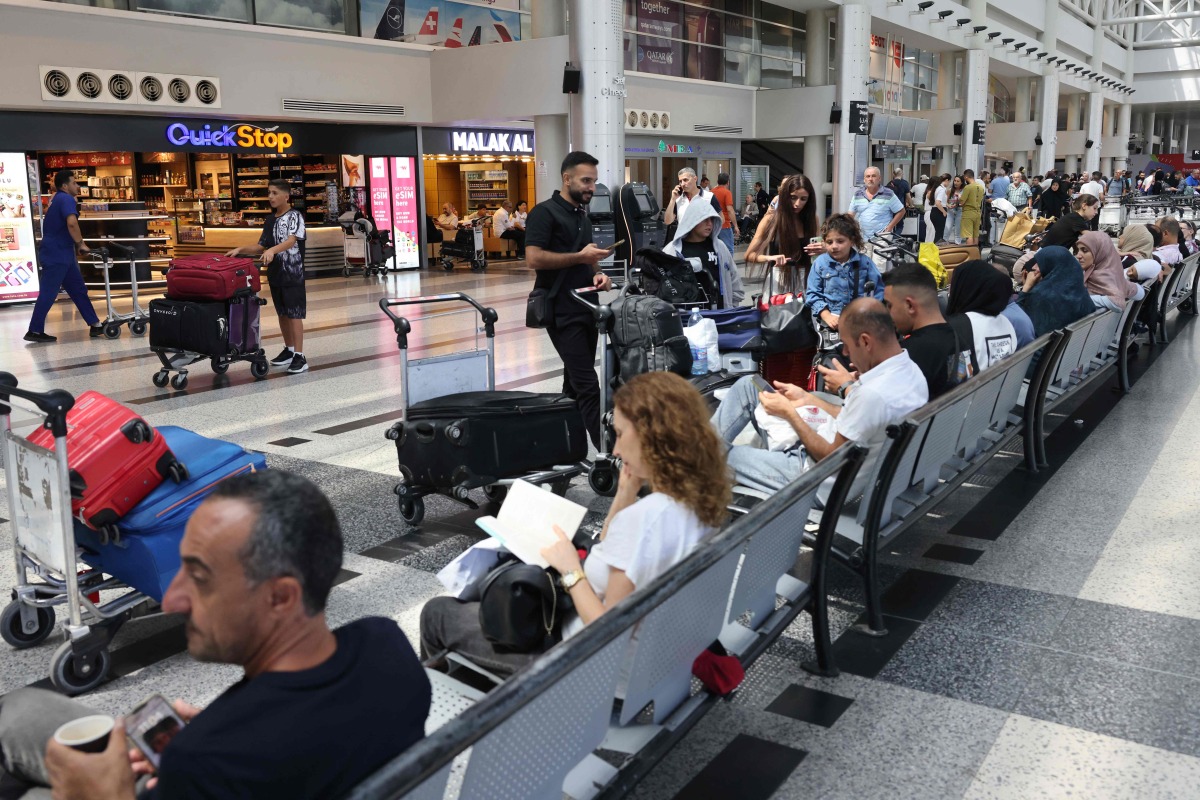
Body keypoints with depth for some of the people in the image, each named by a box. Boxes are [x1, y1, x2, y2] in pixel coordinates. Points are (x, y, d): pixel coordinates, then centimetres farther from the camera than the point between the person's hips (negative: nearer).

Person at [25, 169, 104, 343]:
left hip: (61, 253, 10)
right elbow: (72, 223, -30)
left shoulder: (58, 199, 20)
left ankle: (95, 325, 12)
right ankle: (34, 331, -2)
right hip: (56, 254, -10)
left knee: (78, 290, 10)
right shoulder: (67, 199, -12)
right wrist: (80, 243, -18)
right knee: (48, 292, -7)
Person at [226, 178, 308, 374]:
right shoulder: (270, 220, 13)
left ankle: (300, 357, -5)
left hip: (293, 274, -7)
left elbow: (291, 241, -25)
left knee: (294, 314, -7)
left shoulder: (295, 216, -9)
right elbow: (261, 247, 15)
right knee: (282, 313, 15)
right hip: (275, 274, 7)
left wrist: (272, 250, -42)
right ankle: (289, 350, 27)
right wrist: (240, 249, 0)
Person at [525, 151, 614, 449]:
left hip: (586, 308, 9)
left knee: (575, 384, 13)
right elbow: (533, 257, -19)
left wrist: (597, 272, 6)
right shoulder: (545, 212, -8)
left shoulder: (583, 216, 18)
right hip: (562, 311, -8)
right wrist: (580, 257, -17)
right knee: (588, 385, -12)